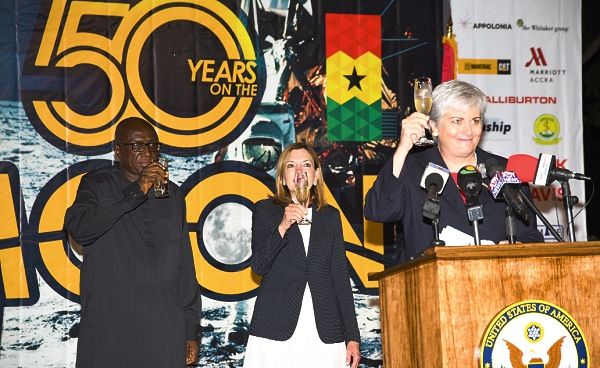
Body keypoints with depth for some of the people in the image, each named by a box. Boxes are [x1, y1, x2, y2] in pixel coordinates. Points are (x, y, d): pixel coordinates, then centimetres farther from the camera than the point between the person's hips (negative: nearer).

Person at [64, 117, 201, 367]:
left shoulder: (172, 195, 12)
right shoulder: (97, 185, 2)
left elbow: (184, 266, 11)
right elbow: (78, 228, -19)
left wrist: (191, 329, 7)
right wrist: (135, 192, -22)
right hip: (109, 329, -3)